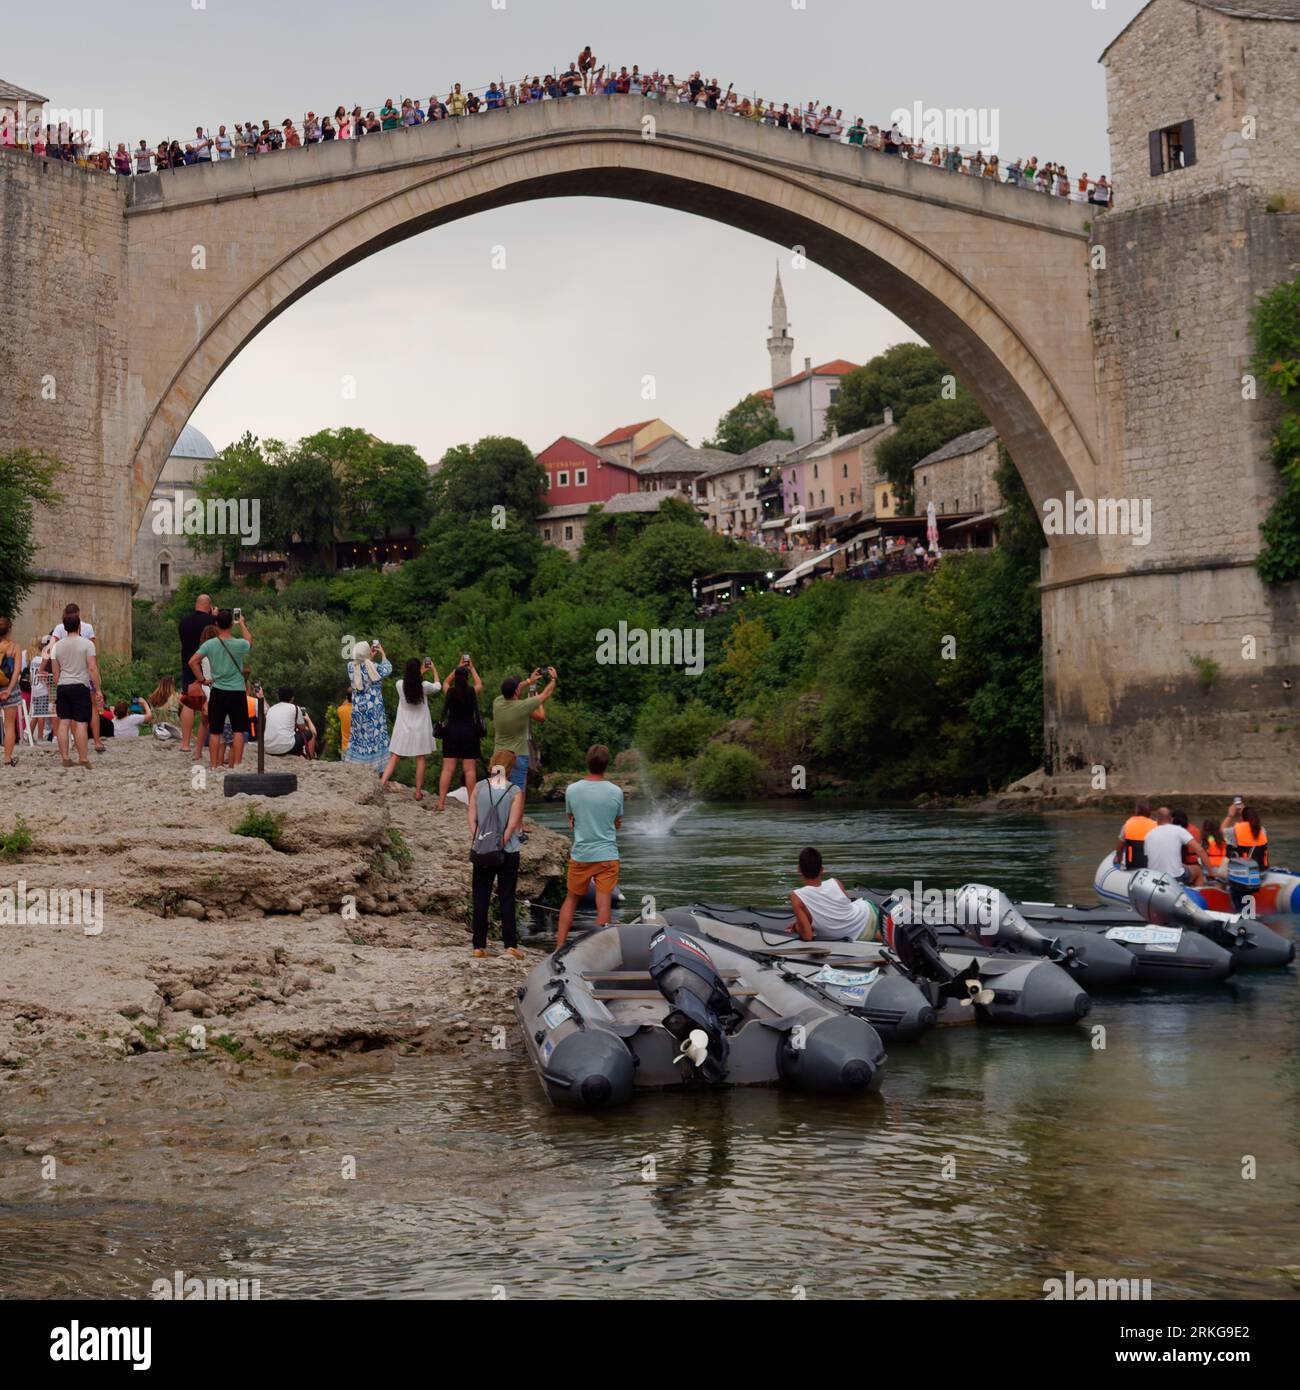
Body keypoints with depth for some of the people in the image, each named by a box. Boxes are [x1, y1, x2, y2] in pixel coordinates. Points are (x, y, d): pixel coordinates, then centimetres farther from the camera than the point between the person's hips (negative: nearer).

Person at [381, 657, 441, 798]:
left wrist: (421, 672, 26)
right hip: (420, 729, -1)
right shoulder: (424, 686, -12)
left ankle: (382, 784, -9)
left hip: (403, 728, 1)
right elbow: (438, 686, 10)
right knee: (420, 760, 8)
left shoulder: (401, 685, -9)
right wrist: (434, 669, 24)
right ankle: (418, 792, 11)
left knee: (394, 758, 6)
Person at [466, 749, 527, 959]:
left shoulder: (479, 788, 0)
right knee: (507, 899, 5)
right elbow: (513, 824, -12)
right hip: (508, 852, -2)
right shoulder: (515, 792, -7)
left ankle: (479, 945, 8)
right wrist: (501, 844, -8)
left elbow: (472, 818, -4)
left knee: (480, 899, 8)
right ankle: (510, 944, 3)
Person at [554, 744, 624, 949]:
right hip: (608, 855, -1)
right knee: (603, 905, -1)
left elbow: (571, 820, 9)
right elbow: (617, 823, 7)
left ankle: (559, 948, 16)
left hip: (580, 855, 2)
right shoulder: (616, 792, -7)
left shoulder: (572, 790, -5)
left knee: (571, 900, 16)